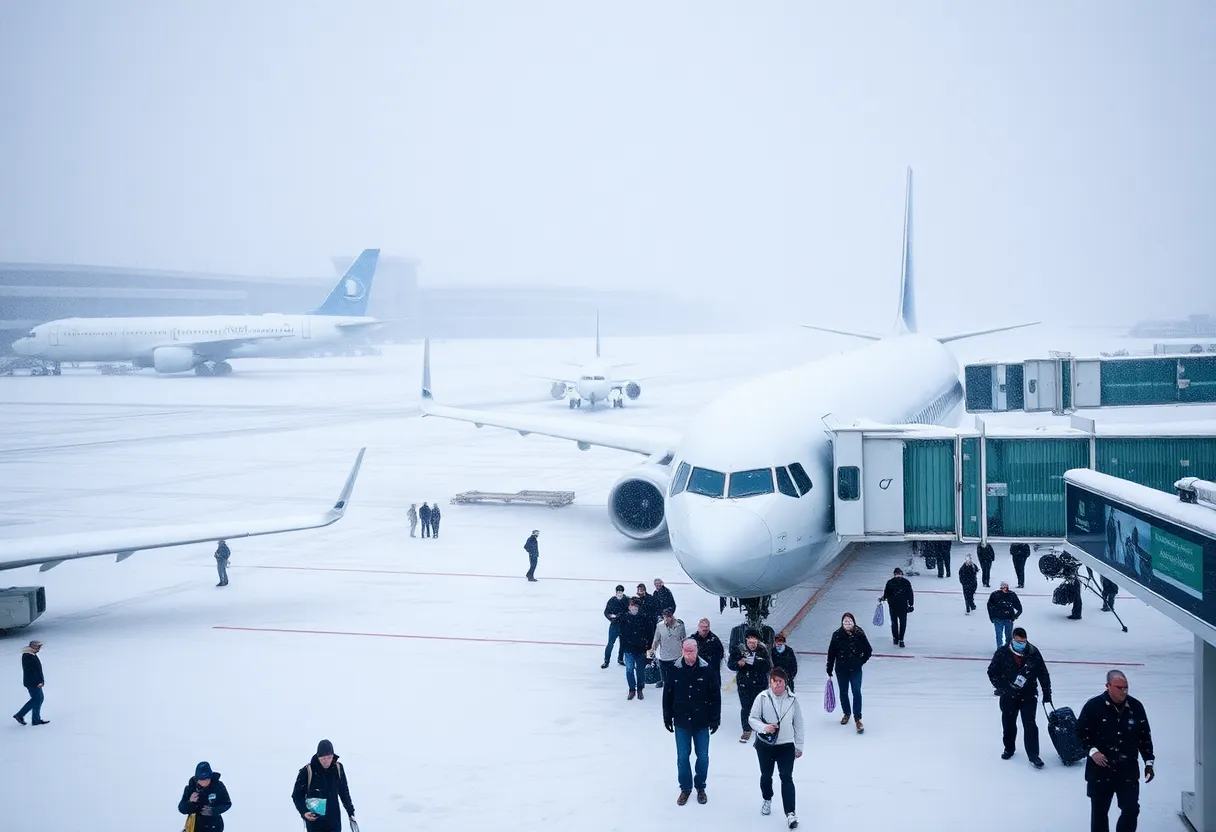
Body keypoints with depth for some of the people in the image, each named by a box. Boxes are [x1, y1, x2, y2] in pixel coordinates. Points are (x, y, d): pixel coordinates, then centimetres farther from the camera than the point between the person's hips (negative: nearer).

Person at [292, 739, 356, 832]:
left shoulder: (338, 768, -1)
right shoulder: (307, 771, -14)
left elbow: (344, 791, 15)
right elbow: (297, 795, -5)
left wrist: (350, 811, 18)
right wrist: (304, 812, -20)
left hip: (334, 820, 3)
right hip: (314, 821, -3)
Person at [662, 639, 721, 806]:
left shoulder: (706, 670, -11)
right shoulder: (675, 670, -9)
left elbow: (715, 696, -5)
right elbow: (667, 695, 1)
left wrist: (715, 719, -4)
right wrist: (667, 718, 4)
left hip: (702, 723, -1)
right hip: (681, 723, 1)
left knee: (703, 757, 9)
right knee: (682, 757, 9)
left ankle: (700, 787, 28)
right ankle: (685, 788, 25)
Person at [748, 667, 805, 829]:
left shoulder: (792, 699, -8)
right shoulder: (762, 697, -12)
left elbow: (798, 724, 2)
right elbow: (752, 718, -7)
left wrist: (799, 746, 6)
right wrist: (764, 727, -26)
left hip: (786, 745, -1)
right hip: (765, 744, 1)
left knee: (787, 778, -8)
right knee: (766, 775, 19)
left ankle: (790, 813, -9)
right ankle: (767, 800, 46)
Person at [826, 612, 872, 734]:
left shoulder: (859, 634, -11)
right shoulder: (837, 635, -9)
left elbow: (868, 651, 1)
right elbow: (831, 653, -2)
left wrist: (861, 661, -2)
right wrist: (829, 670, 0)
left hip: (855, 669, -2)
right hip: (841, 669, 2)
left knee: (856, 692, -9)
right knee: (843, 692, 15)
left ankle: (858, 719, -5)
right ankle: (846, 713, 36)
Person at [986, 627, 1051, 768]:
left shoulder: (1034, 653, -7)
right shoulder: (1002, 653, -10)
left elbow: (1043, 674, 1)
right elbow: (992, 672, -5)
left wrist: (1047, 693, 2)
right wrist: (1002, 688, -15)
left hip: (1029, 695, -1)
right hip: (1008, 696, 1)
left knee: (1030, 725, -9)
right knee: (1008, 723, 14)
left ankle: (1033, 755, -7)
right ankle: (1009, 749, 36)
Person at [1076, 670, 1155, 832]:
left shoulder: (1136, 706, -1)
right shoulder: (1094, 706, -10)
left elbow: (1145, 736, 8)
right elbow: (1081, 731, -2)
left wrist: (1148, 762, 6)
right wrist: (1092, 750, -15)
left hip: (1128, 770, 2)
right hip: (1100, 770, -2)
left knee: (1131, 810, 0)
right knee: (1099, 811, 10)